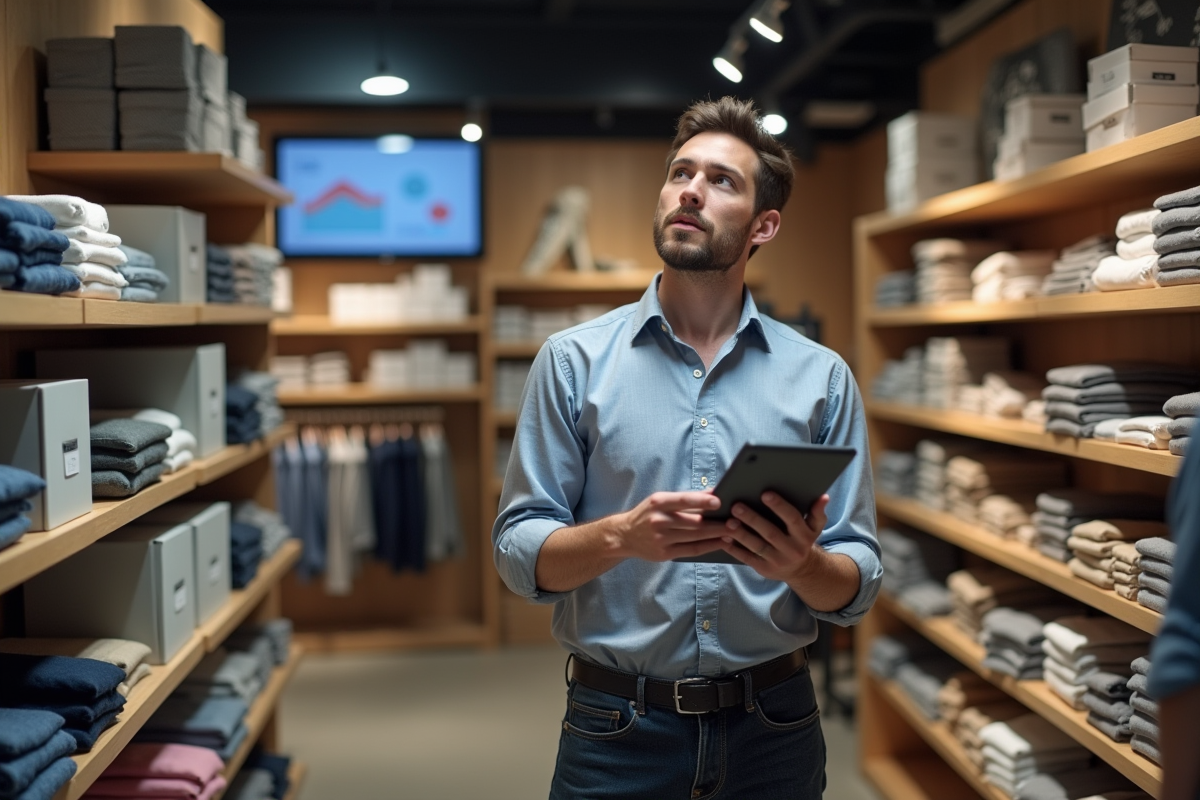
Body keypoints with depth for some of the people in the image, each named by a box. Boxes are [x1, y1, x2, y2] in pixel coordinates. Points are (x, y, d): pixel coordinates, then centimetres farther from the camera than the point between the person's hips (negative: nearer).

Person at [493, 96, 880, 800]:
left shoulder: (821, 377, 0)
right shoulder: (575, 360, -2)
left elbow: (856, 589, 0)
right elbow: (519, 552, -4)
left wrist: (801, 563, -22)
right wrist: (621, 535, -23)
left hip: (772, 731, 1)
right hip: (617, 733, -1)